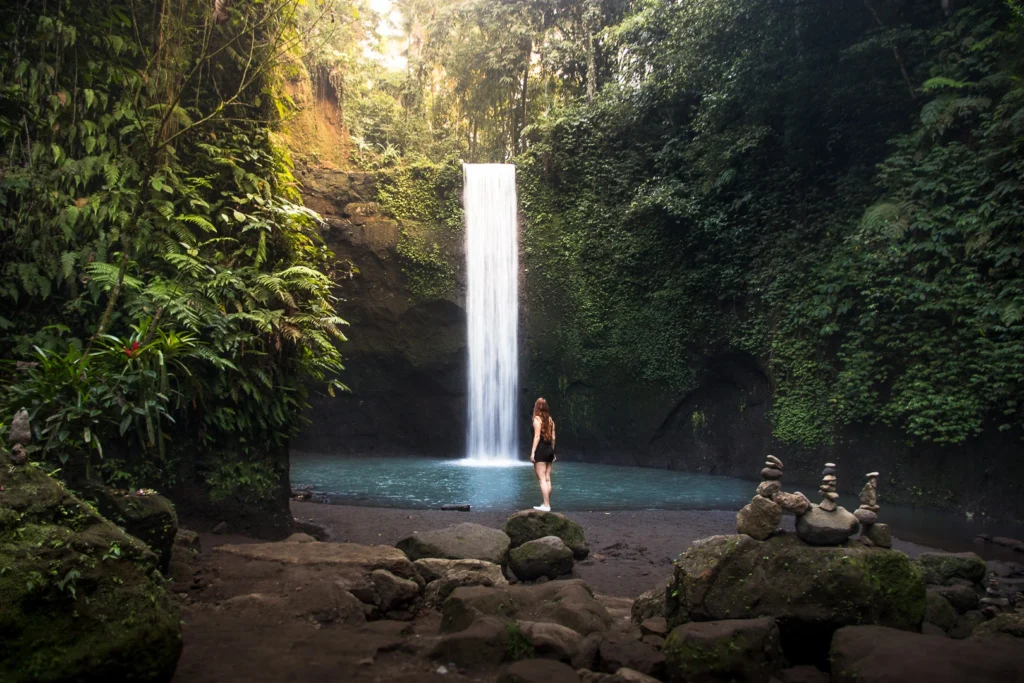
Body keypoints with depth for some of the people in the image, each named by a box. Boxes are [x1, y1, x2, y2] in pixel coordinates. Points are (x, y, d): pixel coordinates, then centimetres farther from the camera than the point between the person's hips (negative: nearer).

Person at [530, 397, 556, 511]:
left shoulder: (537, 419, -9)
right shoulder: (550, 419, 10)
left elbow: (537, 436, -15)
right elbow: (553, 437, 12)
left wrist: (532, 452, -15)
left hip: (540, 449, -7)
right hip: (549, 450, 7)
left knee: (542, 479, -6)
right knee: (547, 479, 11)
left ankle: (546, 505, -10)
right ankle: (547, 504, 14)